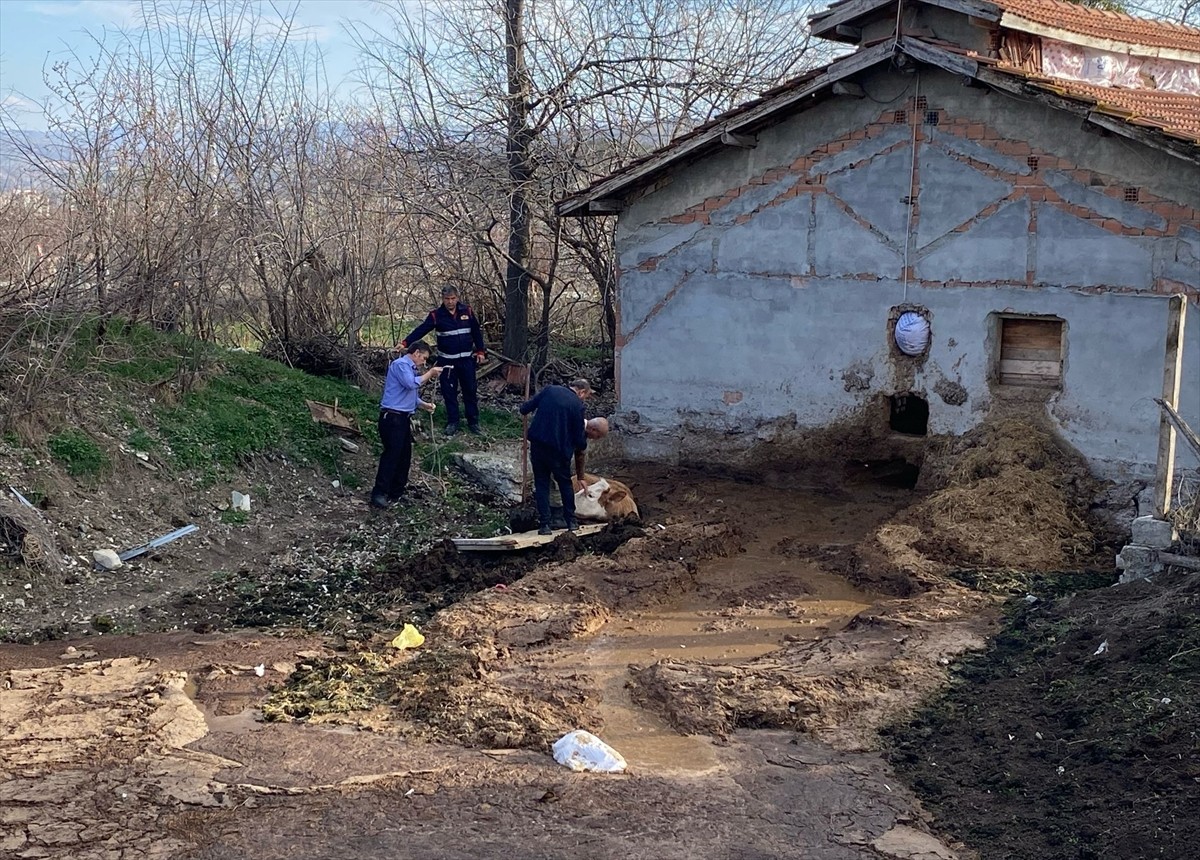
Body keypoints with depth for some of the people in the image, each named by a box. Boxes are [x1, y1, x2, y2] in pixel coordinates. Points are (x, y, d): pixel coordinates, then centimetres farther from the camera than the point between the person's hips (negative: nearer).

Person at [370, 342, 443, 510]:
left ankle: (397, 493, 20)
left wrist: (424, 405, 10)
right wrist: (429, 374, -12)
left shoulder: (410, 368, 19)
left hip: (403, 418, 10)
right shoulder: (400, 364, -10)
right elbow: (411, 383, -24)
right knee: (392, 454, -13)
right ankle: (379, 494, -13)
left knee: (405, 456, 12)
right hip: (392, 418, -10)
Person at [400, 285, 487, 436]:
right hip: (447, 360, -1)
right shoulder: (436, 315, -8)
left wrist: (481, 351, 5)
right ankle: (452, 422, 16)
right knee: (449, 392, 4)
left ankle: (473, 422, 17)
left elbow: (476, 332, 7)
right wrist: (405, 343, -29)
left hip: (467, 359, 1)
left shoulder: (467, 311, -1)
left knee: (470, 391, 6)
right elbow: (421, 330, -16)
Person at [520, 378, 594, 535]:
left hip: (537, 444, 3)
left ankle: (544, 524, 8)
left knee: (541, 483, 12)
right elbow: (579, 439, -4)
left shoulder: (549, 390, 2)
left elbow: (525, 408, 2)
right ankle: (571, 521, 24)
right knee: (565, 483, 18)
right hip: (558, 449, -3)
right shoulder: (577, 405, -7)